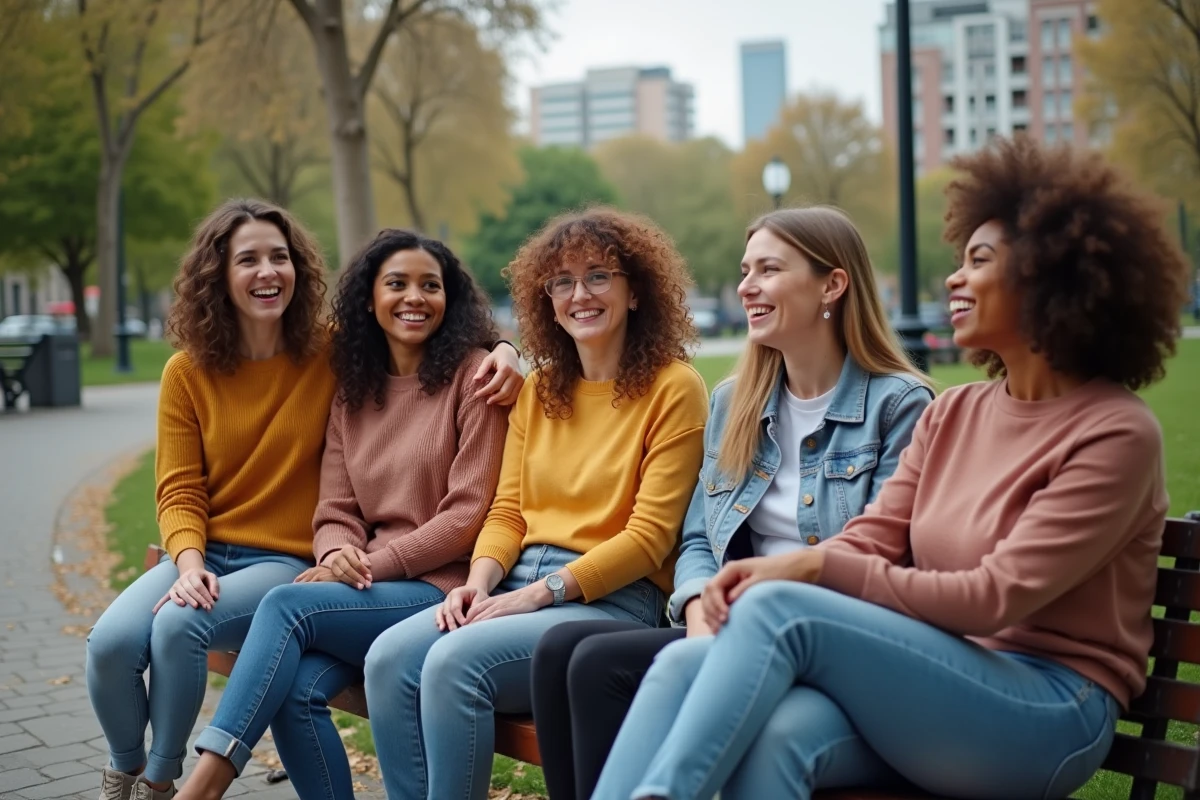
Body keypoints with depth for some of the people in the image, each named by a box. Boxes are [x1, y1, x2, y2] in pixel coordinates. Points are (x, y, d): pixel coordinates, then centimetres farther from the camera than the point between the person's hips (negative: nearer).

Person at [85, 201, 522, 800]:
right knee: (110, 643, -23)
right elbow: (179, 490, 2)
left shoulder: (333, 352, -1)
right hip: (203, 553, 3)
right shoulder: (188, 372, 4)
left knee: (177, 626, -29)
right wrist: (189, 562, -17)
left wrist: (501, 350, -15)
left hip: (285, 562, -2)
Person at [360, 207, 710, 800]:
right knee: (388, 658, -20)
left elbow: (649, 536, -9)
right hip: (519, 585, 6)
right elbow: (508, 510, 14)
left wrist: (539, 592, -15)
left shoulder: (672, 388, -4)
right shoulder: (538, 390, 16)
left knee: (455, 661, -29)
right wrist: (479, 583, -7)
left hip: (613, 599, -6)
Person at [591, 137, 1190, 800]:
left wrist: (816, 567, -16)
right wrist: (763, 570, -14)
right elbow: (870, 541, 7)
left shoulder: (1116, 434, -8)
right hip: (933, 684, 6)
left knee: (778, 609, -26)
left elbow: (994, 597, -15)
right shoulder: (953, 415, 14)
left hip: (1048, 712, -5)